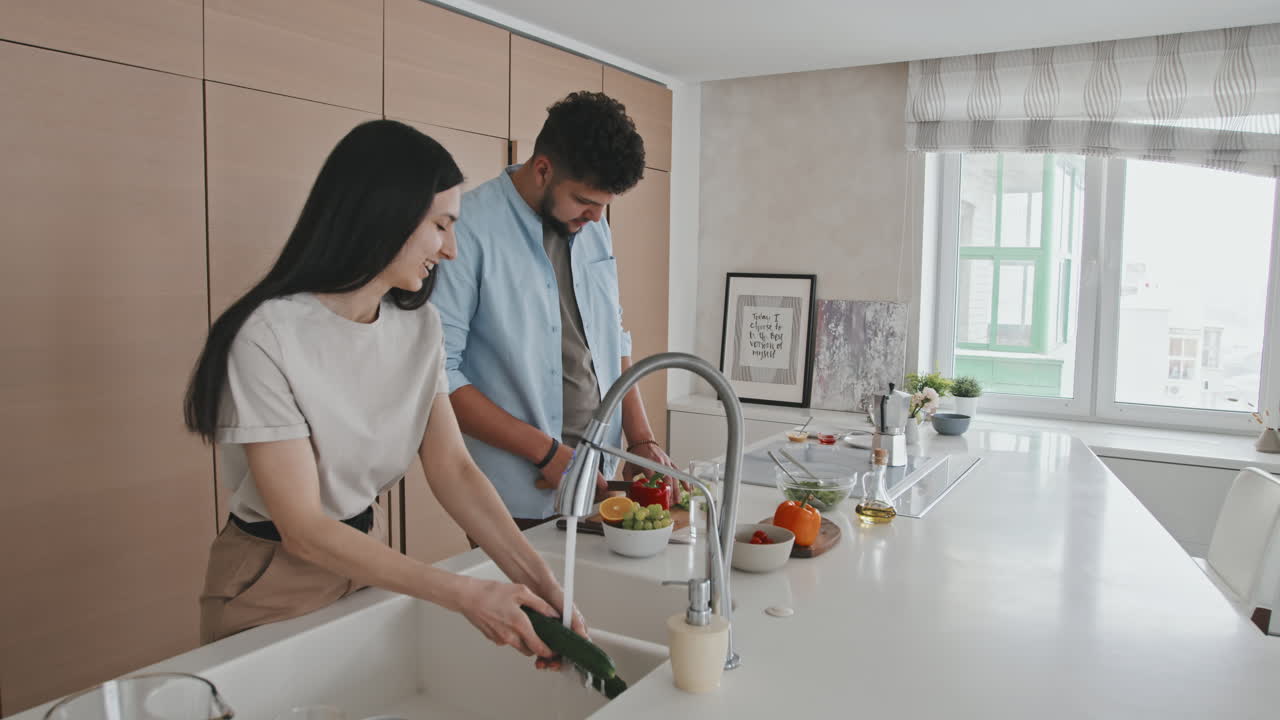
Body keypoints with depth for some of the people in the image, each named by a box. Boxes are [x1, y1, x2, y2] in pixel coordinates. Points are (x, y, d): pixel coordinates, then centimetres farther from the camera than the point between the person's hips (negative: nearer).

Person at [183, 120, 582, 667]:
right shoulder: (268, 335, -25)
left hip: (366, 557, 6)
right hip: (274, 583, -6)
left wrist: (537, 579, -22)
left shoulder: (420, 324, -3)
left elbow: (452, 467, -10)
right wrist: (465, 595, -29)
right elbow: (303, 530, -25)